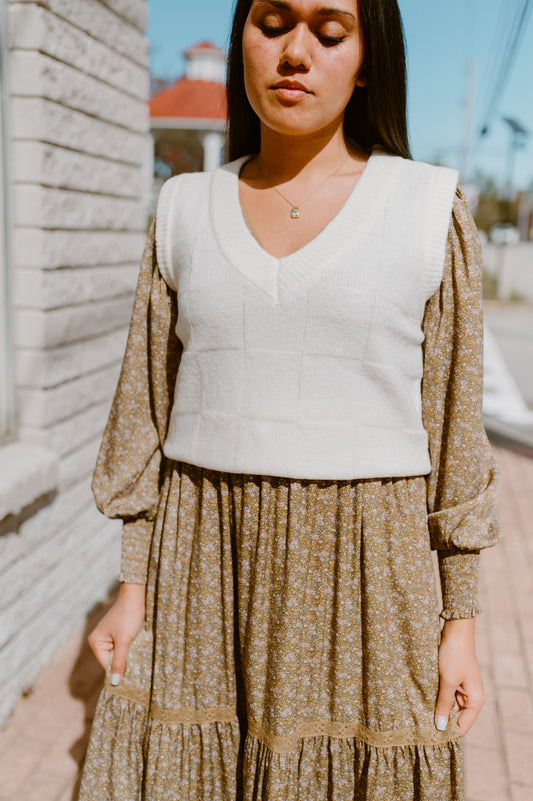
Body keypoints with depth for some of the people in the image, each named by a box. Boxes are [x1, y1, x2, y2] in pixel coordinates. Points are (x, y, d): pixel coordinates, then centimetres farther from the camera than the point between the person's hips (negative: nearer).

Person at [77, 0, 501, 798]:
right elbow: (147, 411, 7)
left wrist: (459, 625, 0)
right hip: (205, 572, 2)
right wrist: (133, 589, 4)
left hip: (364, 572, -1)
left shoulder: (430, 210, -1)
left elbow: (453, 425, 0)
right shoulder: (186, 210, 5)